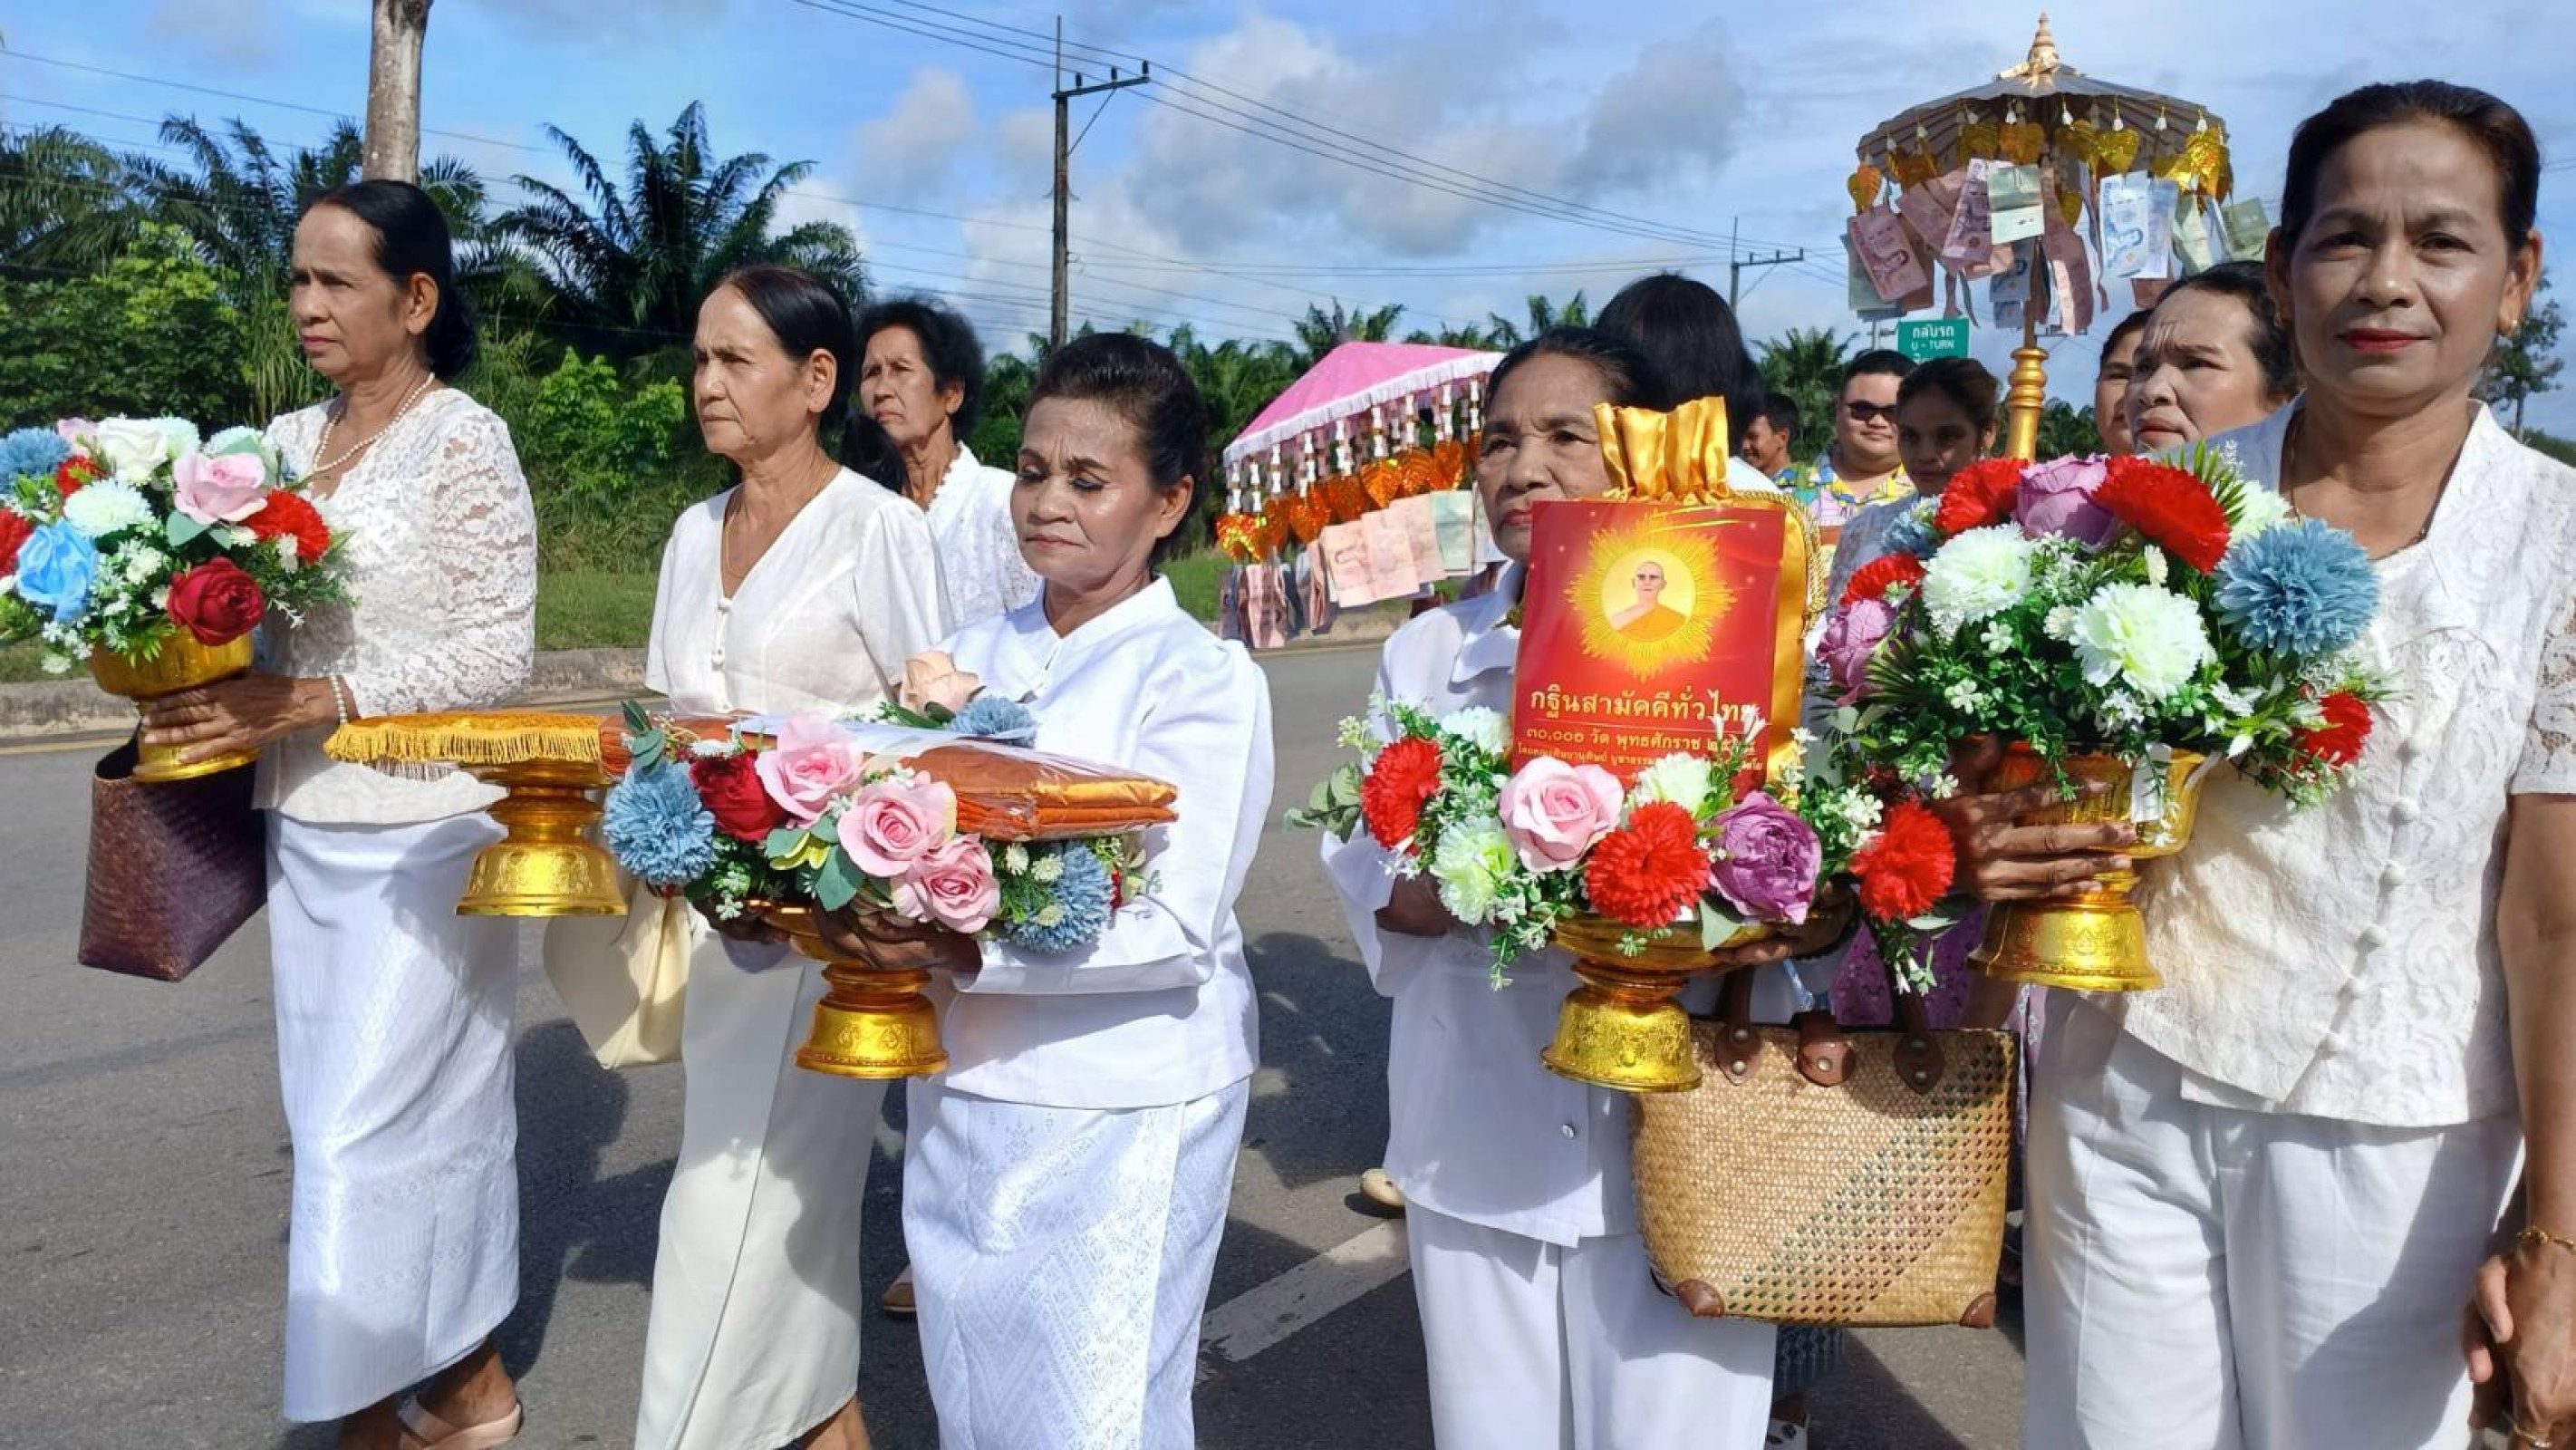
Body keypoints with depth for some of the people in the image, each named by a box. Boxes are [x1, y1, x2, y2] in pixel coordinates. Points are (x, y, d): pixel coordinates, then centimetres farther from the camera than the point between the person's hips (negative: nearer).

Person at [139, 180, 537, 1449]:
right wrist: (207, 692, -5)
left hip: (421, 836, -7)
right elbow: (264, 620, 16)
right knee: (361, 1117, 12)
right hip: (302, 832, 7)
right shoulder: (289, 440, 11)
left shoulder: (462, 440, -10)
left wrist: (305, 706, -20)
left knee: (370, 1129, -2)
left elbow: (498, 652, -15)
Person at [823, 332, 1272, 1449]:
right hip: (958, 1092, 6)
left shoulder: (1204, 676, -10)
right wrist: (861, 911, -14)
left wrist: (964, 952, -28)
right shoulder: (970, 657, 8)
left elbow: (1174, 929, -18)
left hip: (1122, 1115, -5)